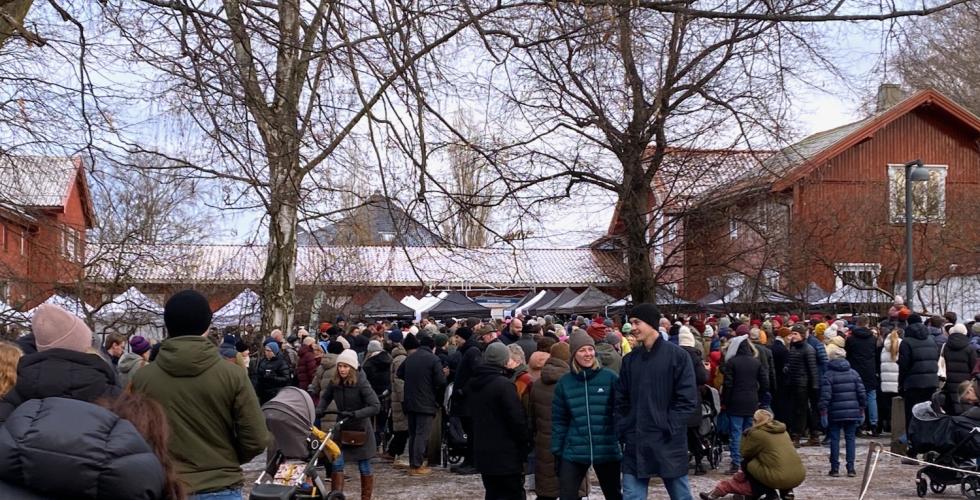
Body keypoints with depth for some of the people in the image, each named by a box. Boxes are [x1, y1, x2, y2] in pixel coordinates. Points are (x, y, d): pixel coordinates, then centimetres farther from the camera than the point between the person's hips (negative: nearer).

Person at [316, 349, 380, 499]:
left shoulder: (361, 383, -18)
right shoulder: (334, 382, -4)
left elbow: (375, 406, -23)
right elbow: (325, 397, 15)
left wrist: (354, 414, -32)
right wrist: (318, 411, -5)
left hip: (360, 429, -3)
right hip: (341, 428, 4)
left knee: (364, 467, 6)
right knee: (337, 464, -6)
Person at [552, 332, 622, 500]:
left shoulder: (610, 377, -4)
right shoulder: (565, 382, 2)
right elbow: (559, 420, 5)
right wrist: (556, 451, 4)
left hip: (607, 450, -1)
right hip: (574, 453, 1)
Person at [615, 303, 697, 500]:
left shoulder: (677, 356, -5)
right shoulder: (630, 360, 10)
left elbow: (687, 399, -9)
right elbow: (621, 400, 12)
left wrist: (669, 427, -14)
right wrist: (622, 430, 1)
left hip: (669, 443, -4)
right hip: (635, 442, 4)